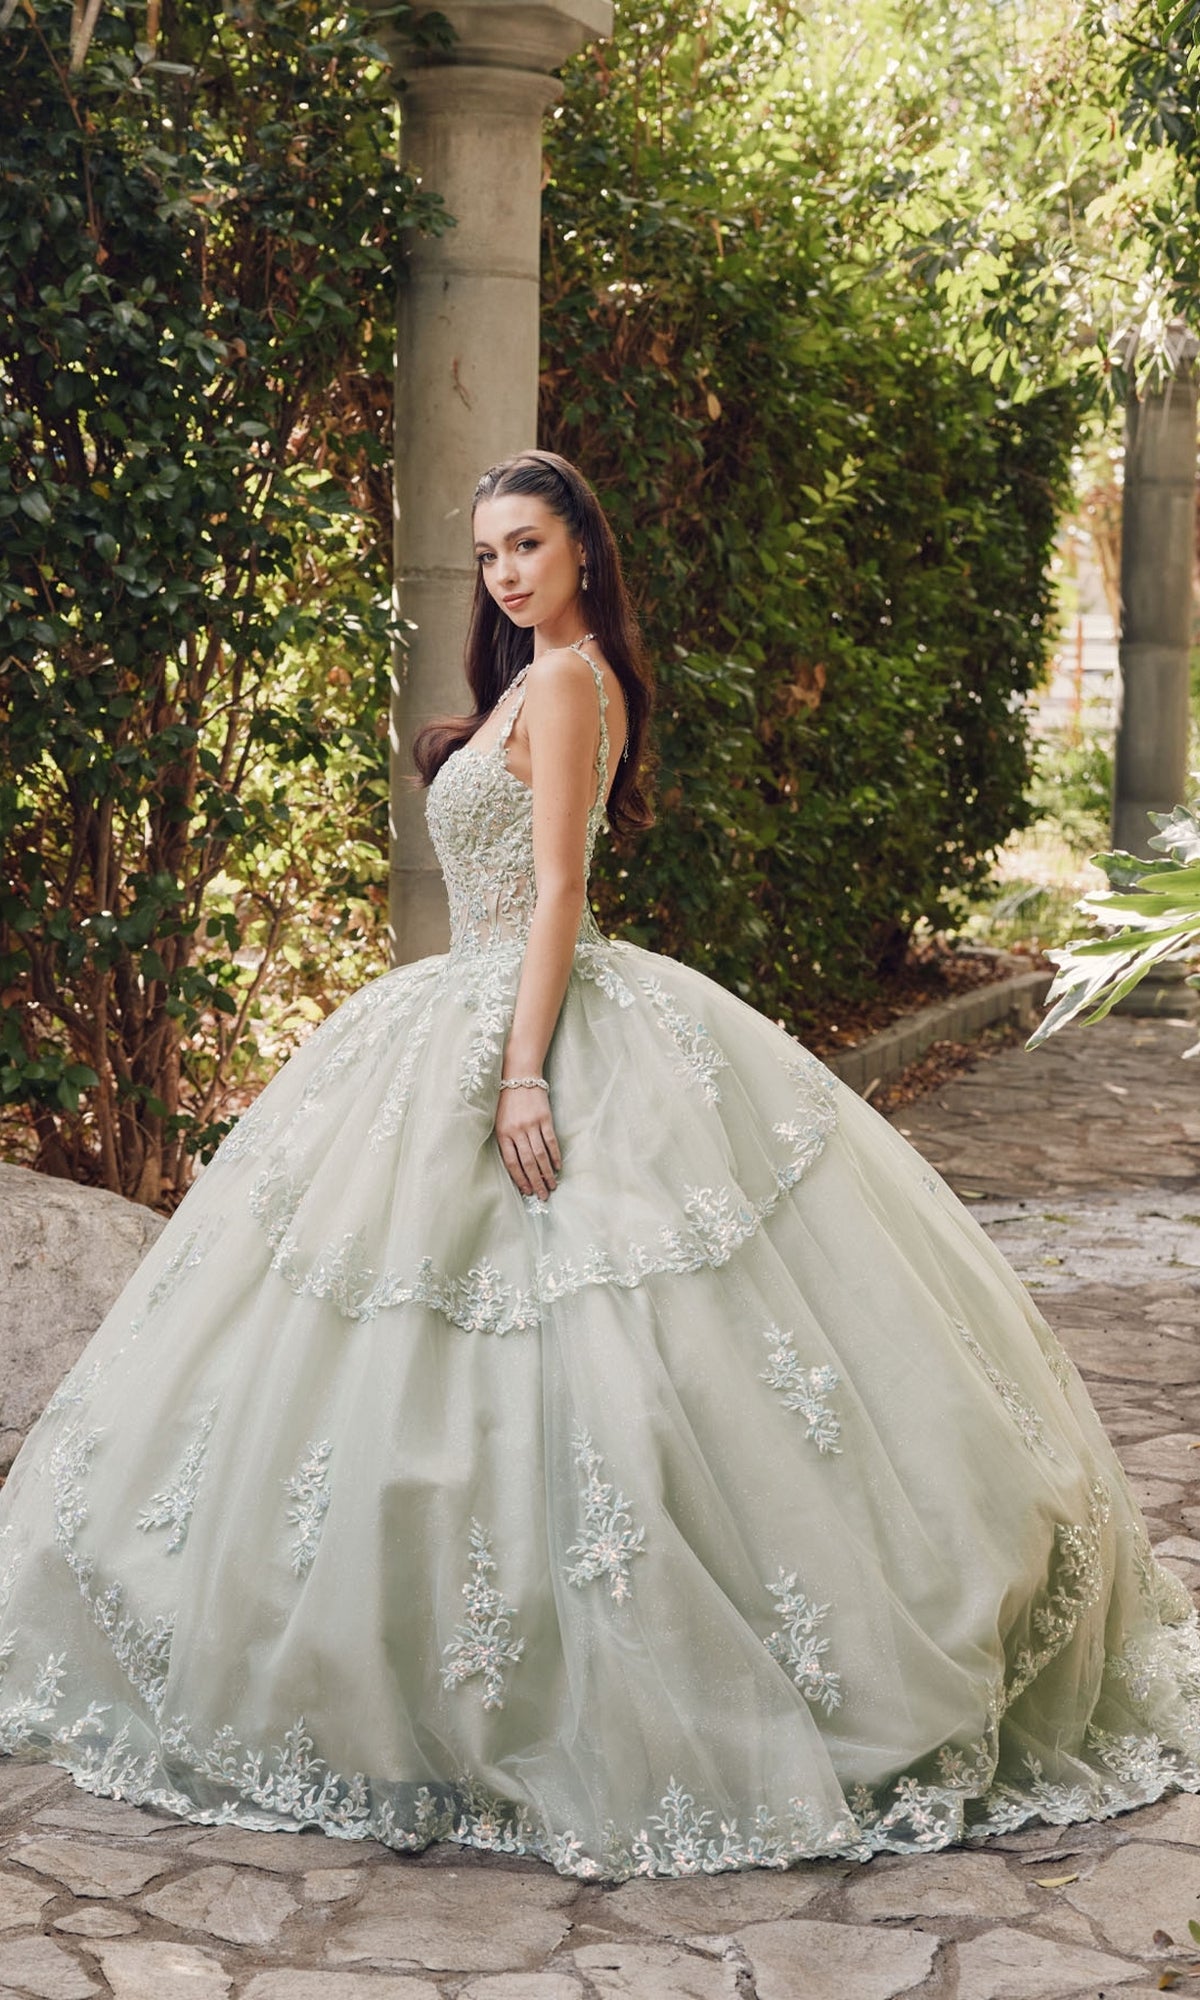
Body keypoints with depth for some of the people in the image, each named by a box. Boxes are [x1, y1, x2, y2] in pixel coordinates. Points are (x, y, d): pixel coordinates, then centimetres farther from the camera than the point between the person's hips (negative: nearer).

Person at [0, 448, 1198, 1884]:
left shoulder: (564, 683, -12)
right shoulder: (544, 679, 18)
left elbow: (557, 891, -19)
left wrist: (522, 1072, -24)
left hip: (528, 1021, -11)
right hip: (474, 1016, 11)